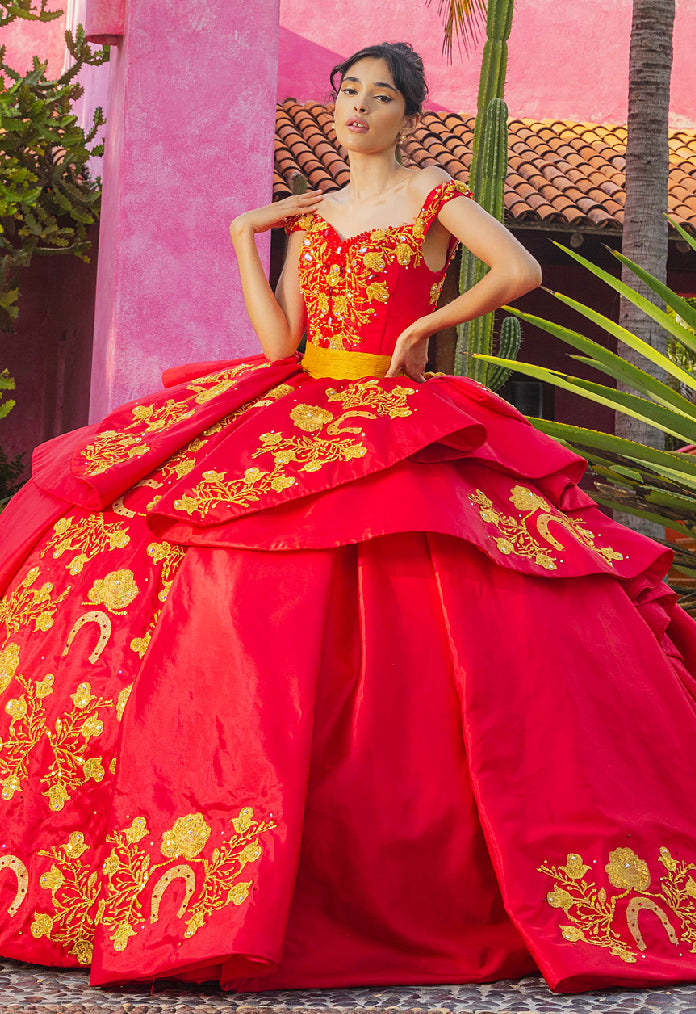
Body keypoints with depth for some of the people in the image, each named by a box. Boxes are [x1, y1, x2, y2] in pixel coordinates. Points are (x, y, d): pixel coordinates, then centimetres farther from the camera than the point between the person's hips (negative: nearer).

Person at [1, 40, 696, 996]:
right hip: (298, 422, 4)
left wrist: (423, 327, -7)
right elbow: (278, 342, 5)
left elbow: (520, 270, -13)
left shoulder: (433, 196, 4)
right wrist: (244, 238, 7)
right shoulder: (307, 216, 16)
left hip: (403, 429, -4)